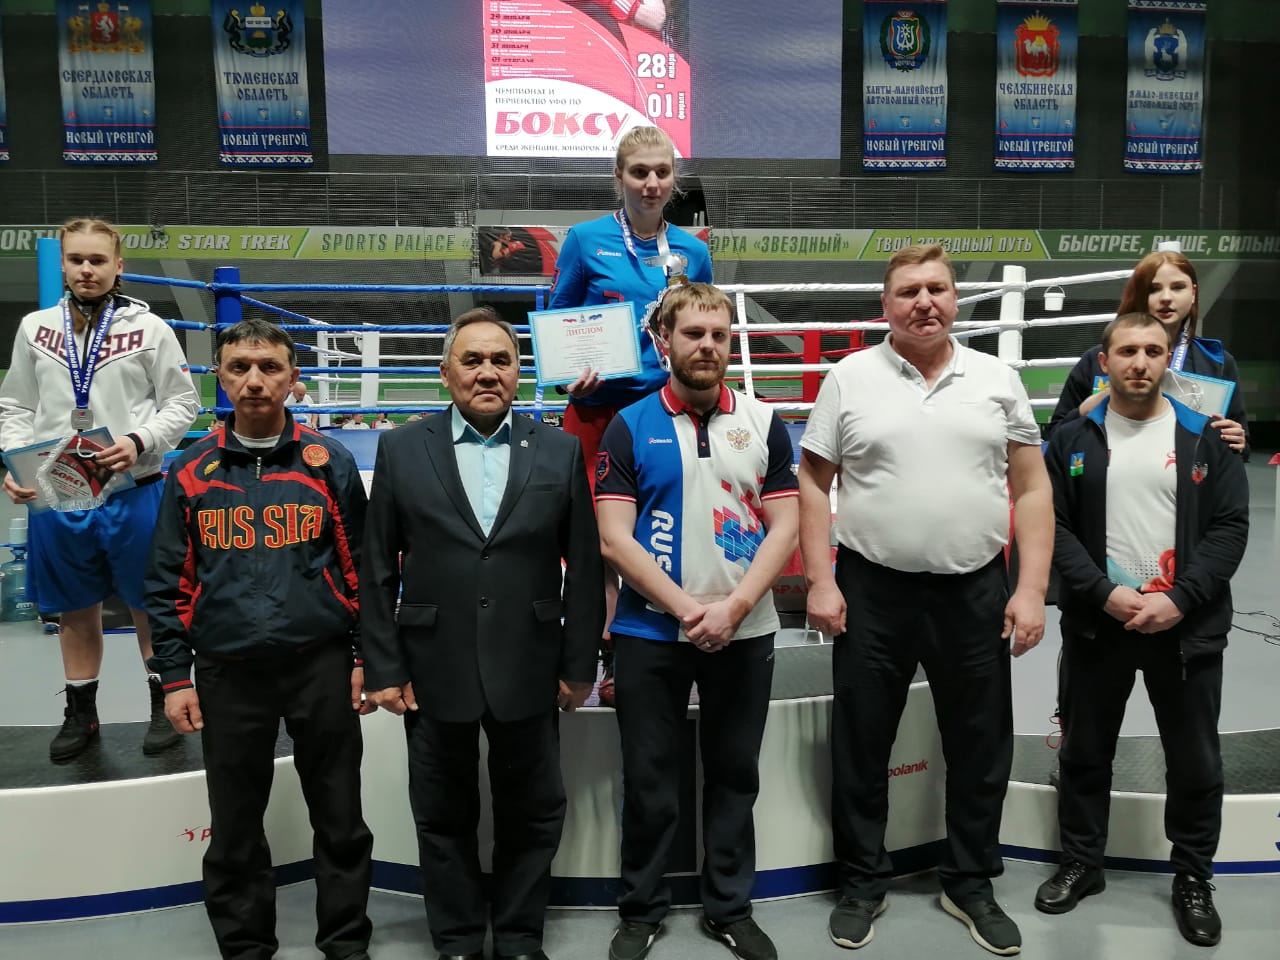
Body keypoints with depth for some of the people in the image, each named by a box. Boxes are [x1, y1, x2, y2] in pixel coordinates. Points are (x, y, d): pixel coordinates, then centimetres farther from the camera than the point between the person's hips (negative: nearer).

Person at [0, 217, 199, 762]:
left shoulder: (149, 328, -3)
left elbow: (182, 403, -1)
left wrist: (139, 442, -16)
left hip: (133, 492, -3)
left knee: (150, 606, 8)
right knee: (75, 610, 14)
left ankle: (164, 705, 25)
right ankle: (81, 713, 30)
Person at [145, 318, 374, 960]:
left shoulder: (330, 463, 1)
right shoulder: (191, 471, 4)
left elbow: (360, 566, 3)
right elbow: (167, 582, 6)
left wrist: (365, 656, 0)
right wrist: (175, 676, 2)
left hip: (322, 667, -1)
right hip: (228, 673, 1)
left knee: (340, 818, 9)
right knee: (234, 828, 13)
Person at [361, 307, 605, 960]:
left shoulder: (561, 452, 0)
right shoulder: (401, 450, 1)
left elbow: (585, 568, 1)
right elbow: (377, 571, 0)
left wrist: (578, 665, -1)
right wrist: (383, 669, -3)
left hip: (528, 672, 0)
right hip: (434, 672, 0)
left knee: (532, 815, 14)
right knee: (444, 820, 15)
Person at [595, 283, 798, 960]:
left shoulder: (763, 423, 4)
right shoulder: (629, 427, -1)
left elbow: (784, 525, -1)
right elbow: (613, 538, -7)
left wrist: (732, 608, -12)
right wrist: (686, 607, -13)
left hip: (745, 632, 2)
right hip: (649, 633, -1)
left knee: (734, 775, 13)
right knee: (648, 780, 9)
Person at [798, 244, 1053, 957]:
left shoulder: (998, 381, 5)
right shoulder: (850, 378, 0)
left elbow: (1032, 490, 5)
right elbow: (814, 484, 1)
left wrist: (1032, 589, -3)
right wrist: (820, 582, -6)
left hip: (975, 591, 2)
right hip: (872, 590, -1)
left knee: (981, 746, 13)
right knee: (860, 744, 9)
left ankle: (971, 883, 34)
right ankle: (863, 883, 29)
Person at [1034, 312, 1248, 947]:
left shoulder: (1205, 436, 2)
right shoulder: (1073, 440, 2)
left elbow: (1230, 526, -3)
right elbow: (1054, 526, -3)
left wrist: (1178, 599, -15)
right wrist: (1105, 593, -15)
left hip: (1187, 627, 0)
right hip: (1097, 624, 1)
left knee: (1195, 763, 10)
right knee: (1085, 753, 12)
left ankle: (1193, 880, 30)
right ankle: (1081, 864, 29)